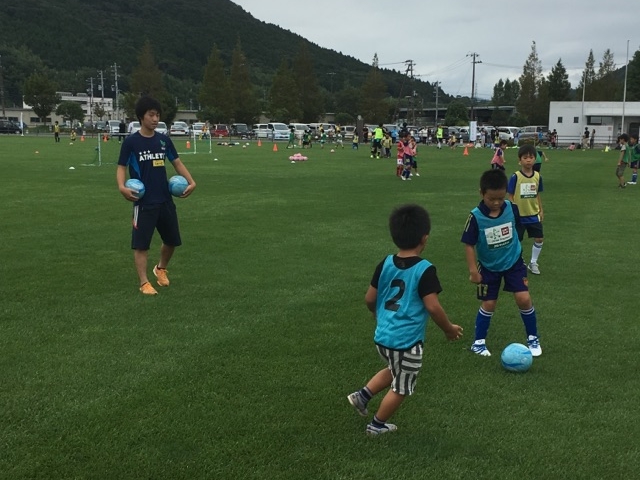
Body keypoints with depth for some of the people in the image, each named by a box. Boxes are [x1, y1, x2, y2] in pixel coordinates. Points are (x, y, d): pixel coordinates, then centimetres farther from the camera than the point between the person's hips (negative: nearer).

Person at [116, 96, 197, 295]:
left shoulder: (164, 140, 5)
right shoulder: (131, 142, -8)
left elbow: (177, 162, 12)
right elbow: (121, 167, -6)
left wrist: (191, 181, -2)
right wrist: (122, 187, -26)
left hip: (165, 200, 5)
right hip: (144, 202, -5)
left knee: (172, 240, 13)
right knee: (141, 244, -1)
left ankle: (161, 269, 39)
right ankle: (144, 283, 9)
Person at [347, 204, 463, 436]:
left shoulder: (385, 264, 0)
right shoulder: (425, 270, -17)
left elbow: (370, 299, 6)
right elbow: (432, 306, -19)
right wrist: (449, 329, -3)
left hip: (382, 336, 6)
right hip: (407, 341, -6)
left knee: (394, 372, 33)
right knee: (401, 388, 15)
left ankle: (363, 395, 24)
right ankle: (377, 425, 28)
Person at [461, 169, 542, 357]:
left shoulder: (511, 208, -16)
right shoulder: (475, 217, -24)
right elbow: (469, 245, -16)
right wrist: (473, 270, -16)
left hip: (514, 262, 2)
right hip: (489, 267, -1)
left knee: (524, 298, -7)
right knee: (488, 304, 5)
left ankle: (533, 338, 13)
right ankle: (479, 342, 22)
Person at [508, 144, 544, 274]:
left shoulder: (538, 176, -1)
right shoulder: (515, 177, -14)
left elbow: (537, 195, 9)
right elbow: (510, 196, -9)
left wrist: (540, 210, 11)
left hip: (533, 215, 4)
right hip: (519, 216, -4)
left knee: (539, 239, 6)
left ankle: (533, 263, 25)